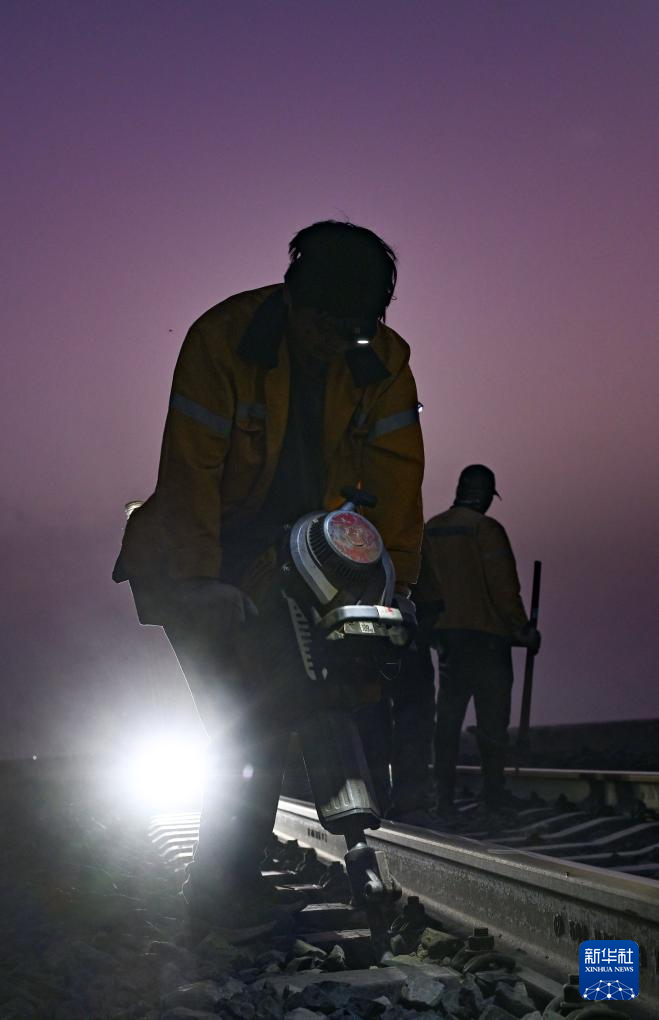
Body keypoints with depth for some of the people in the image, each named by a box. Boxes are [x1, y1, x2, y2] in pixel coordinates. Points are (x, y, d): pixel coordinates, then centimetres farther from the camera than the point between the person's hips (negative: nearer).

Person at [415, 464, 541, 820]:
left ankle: (444, 799, 7)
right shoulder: (486, 529, -9)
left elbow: (421, 587, 12)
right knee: (491, 721, -1)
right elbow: (504, 589, -13)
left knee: (448, 718, 8)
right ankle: (494, 801, -2)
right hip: (486, 636, -6)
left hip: (446, 637, 6)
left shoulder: (430, 530, 10)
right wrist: (524, 631, -3)